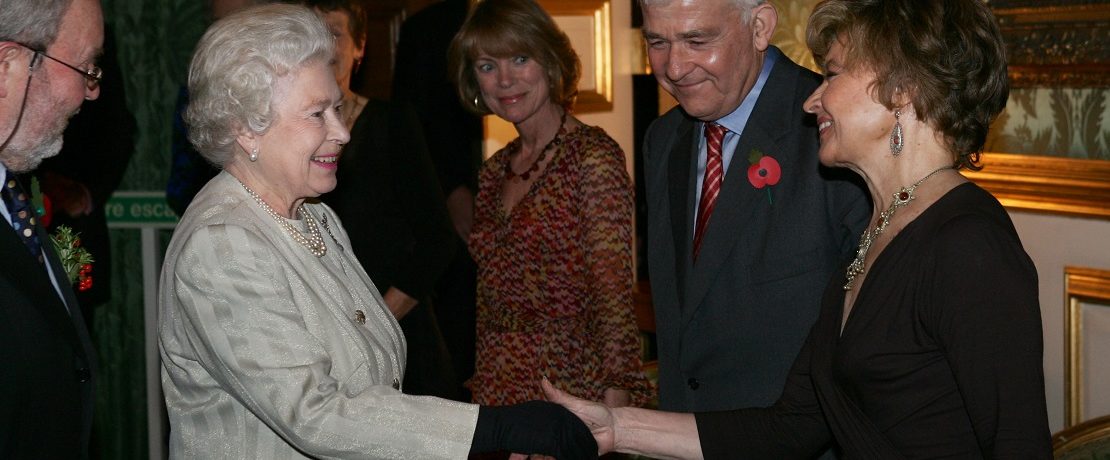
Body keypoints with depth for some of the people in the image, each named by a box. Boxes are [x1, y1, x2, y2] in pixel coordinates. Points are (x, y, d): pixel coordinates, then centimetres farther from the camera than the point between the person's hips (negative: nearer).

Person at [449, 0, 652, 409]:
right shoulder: (495, 171, 12)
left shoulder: (593, 156, -9)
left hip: (569, 387, -6)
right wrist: (482, 386, 13)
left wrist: (614, 402, -20)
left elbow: (614, 294, -14)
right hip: (496, 390, 6)